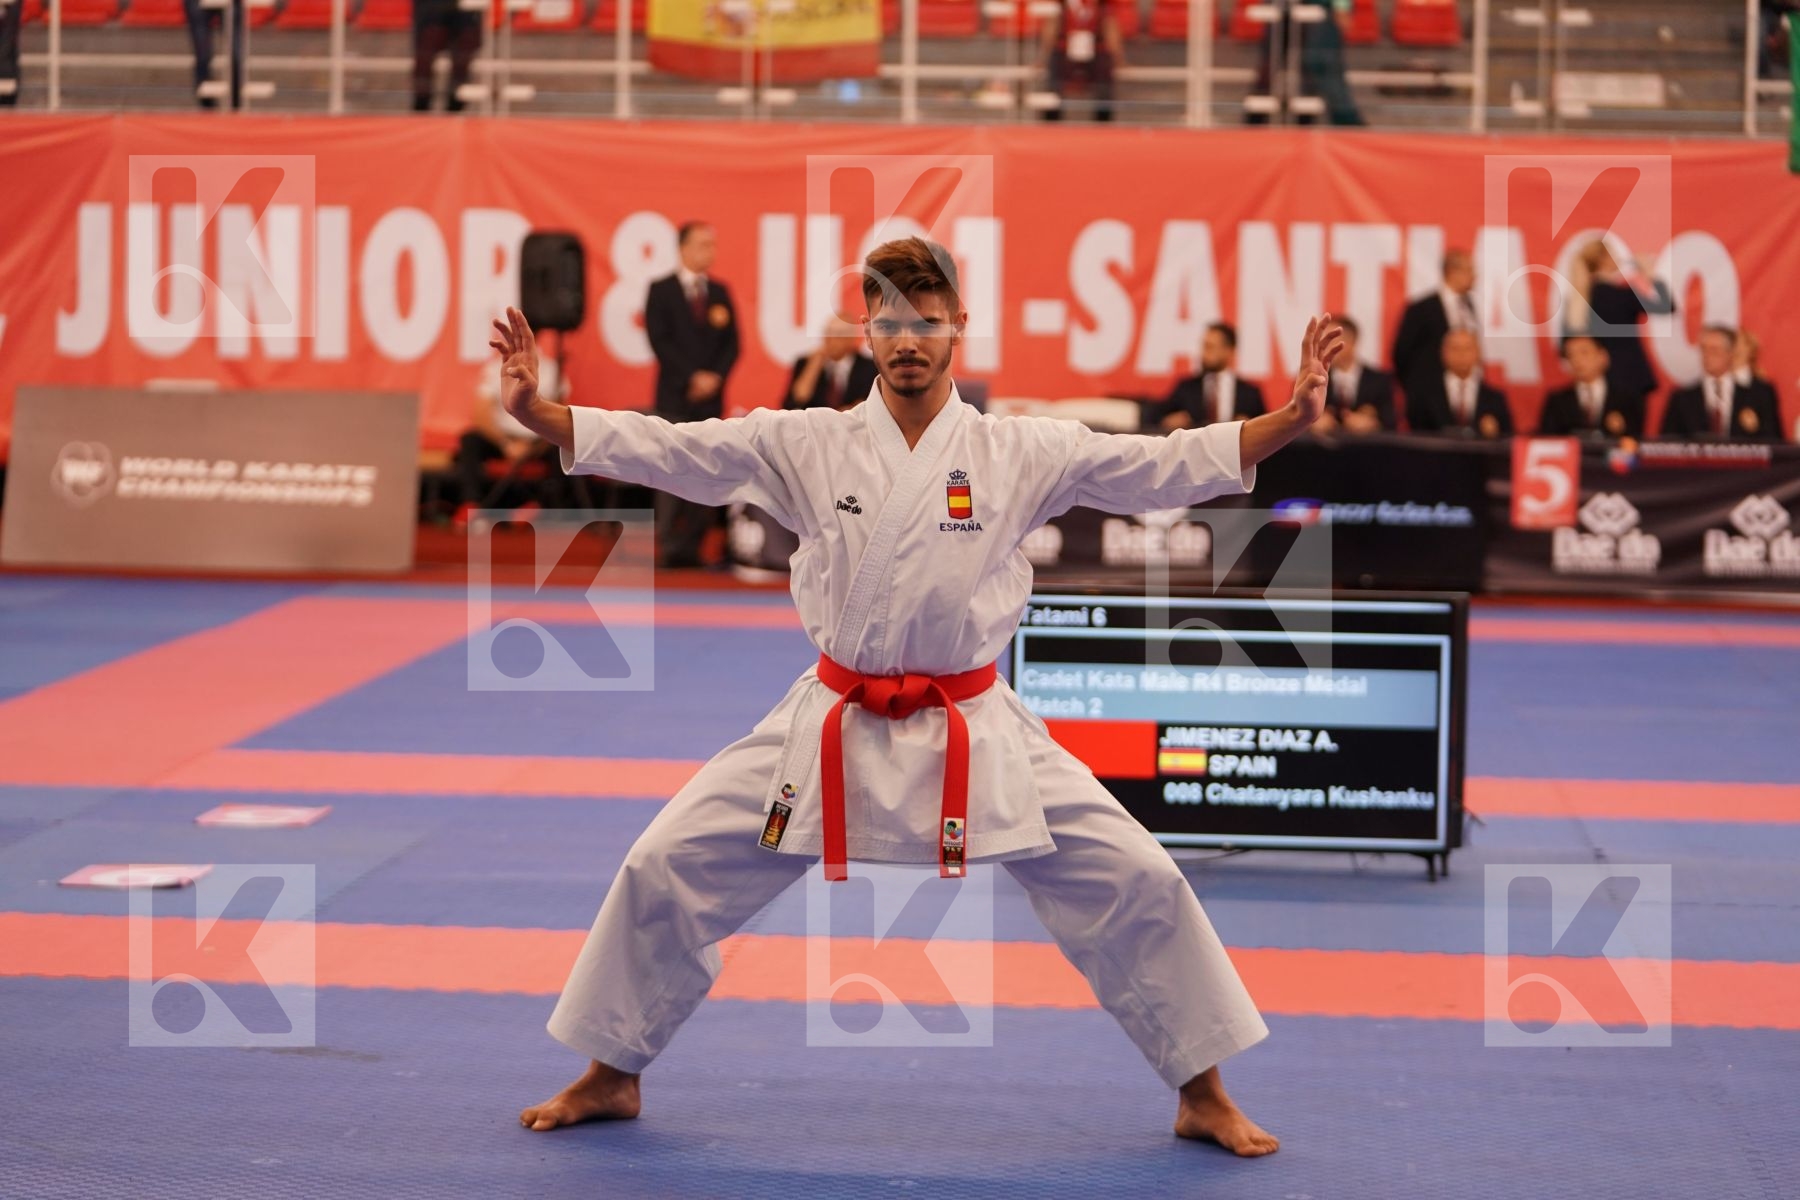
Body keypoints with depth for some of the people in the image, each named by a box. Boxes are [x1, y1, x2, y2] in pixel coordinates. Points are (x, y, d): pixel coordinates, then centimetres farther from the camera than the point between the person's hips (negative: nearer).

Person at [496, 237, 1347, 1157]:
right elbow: (660, 450, -4)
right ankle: (611, 1075, 20)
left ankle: (1203, 1096, 12)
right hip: (833, 727, 1)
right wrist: (536, 410, -16)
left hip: (973, 732, -1)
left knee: (1138, 883, -8)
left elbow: (1168, 465, -7)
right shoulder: (802, 444, -2)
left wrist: (1293, 418, -20)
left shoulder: (1025, 452, -3)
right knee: (663, 870, -3)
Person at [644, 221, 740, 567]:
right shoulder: (661, 291, 1)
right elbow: (660, 341, -7)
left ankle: (691, 546, 1)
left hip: (710, 396, 4)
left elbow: (732, 343, 10)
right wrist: (692, 377, -13)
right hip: (675, 396, -4)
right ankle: (667, 547, -7)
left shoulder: (720, 293, 13)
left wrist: (716, 377, -6)